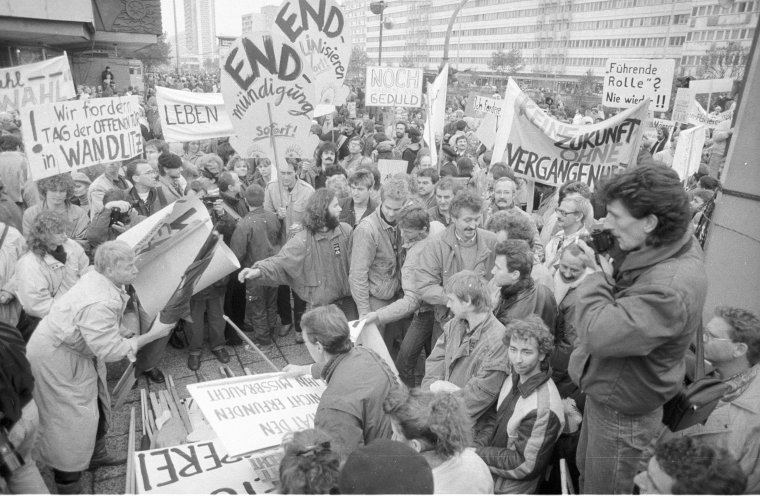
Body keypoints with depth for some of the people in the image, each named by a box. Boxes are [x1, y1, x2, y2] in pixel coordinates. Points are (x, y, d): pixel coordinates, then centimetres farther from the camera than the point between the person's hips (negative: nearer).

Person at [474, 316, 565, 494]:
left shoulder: (544, 408, -27)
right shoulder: (514, 378, -2)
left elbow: (525, 465, -21)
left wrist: (476, 453, -18)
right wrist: (476, 445, -10)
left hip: (509, 489, -7)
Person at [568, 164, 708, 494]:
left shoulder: (672, 287, -36)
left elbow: (600, 333, -41)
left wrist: (596, 275, -26)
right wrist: (601, 269, -14)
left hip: (623, 413, -8)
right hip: (602, 393, 8)